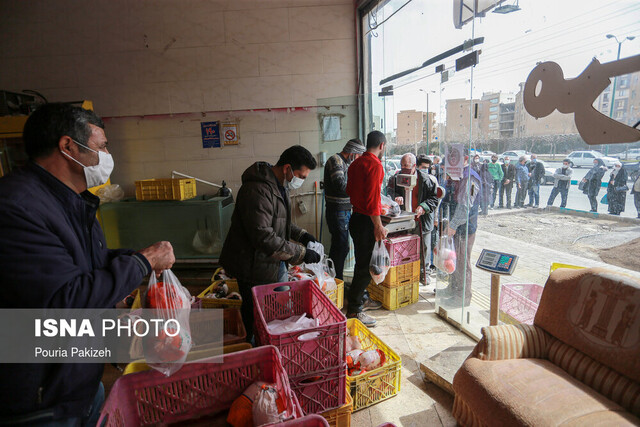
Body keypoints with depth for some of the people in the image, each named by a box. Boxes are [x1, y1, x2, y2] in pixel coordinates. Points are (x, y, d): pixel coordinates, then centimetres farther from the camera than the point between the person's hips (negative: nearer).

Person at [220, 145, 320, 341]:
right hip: (254, 267, -10)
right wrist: (301, 253, -26)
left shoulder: (280, 185, 7)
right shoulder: (258, 191, -27)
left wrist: (301, 234, 3)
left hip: (274, 262, 10)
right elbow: (263, 237, -32)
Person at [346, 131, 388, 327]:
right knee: (366, 266, -2)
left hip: (356, 217, 10)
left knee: (363, 262, 21)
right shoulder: (375, 165, -17)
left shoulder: (356, 163, 11)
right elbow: (372, 199, -23)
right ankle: (354, 310, 6)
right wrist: (378, 226, -19)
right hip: (366, 221, -10)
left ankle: (360, 298, 35)